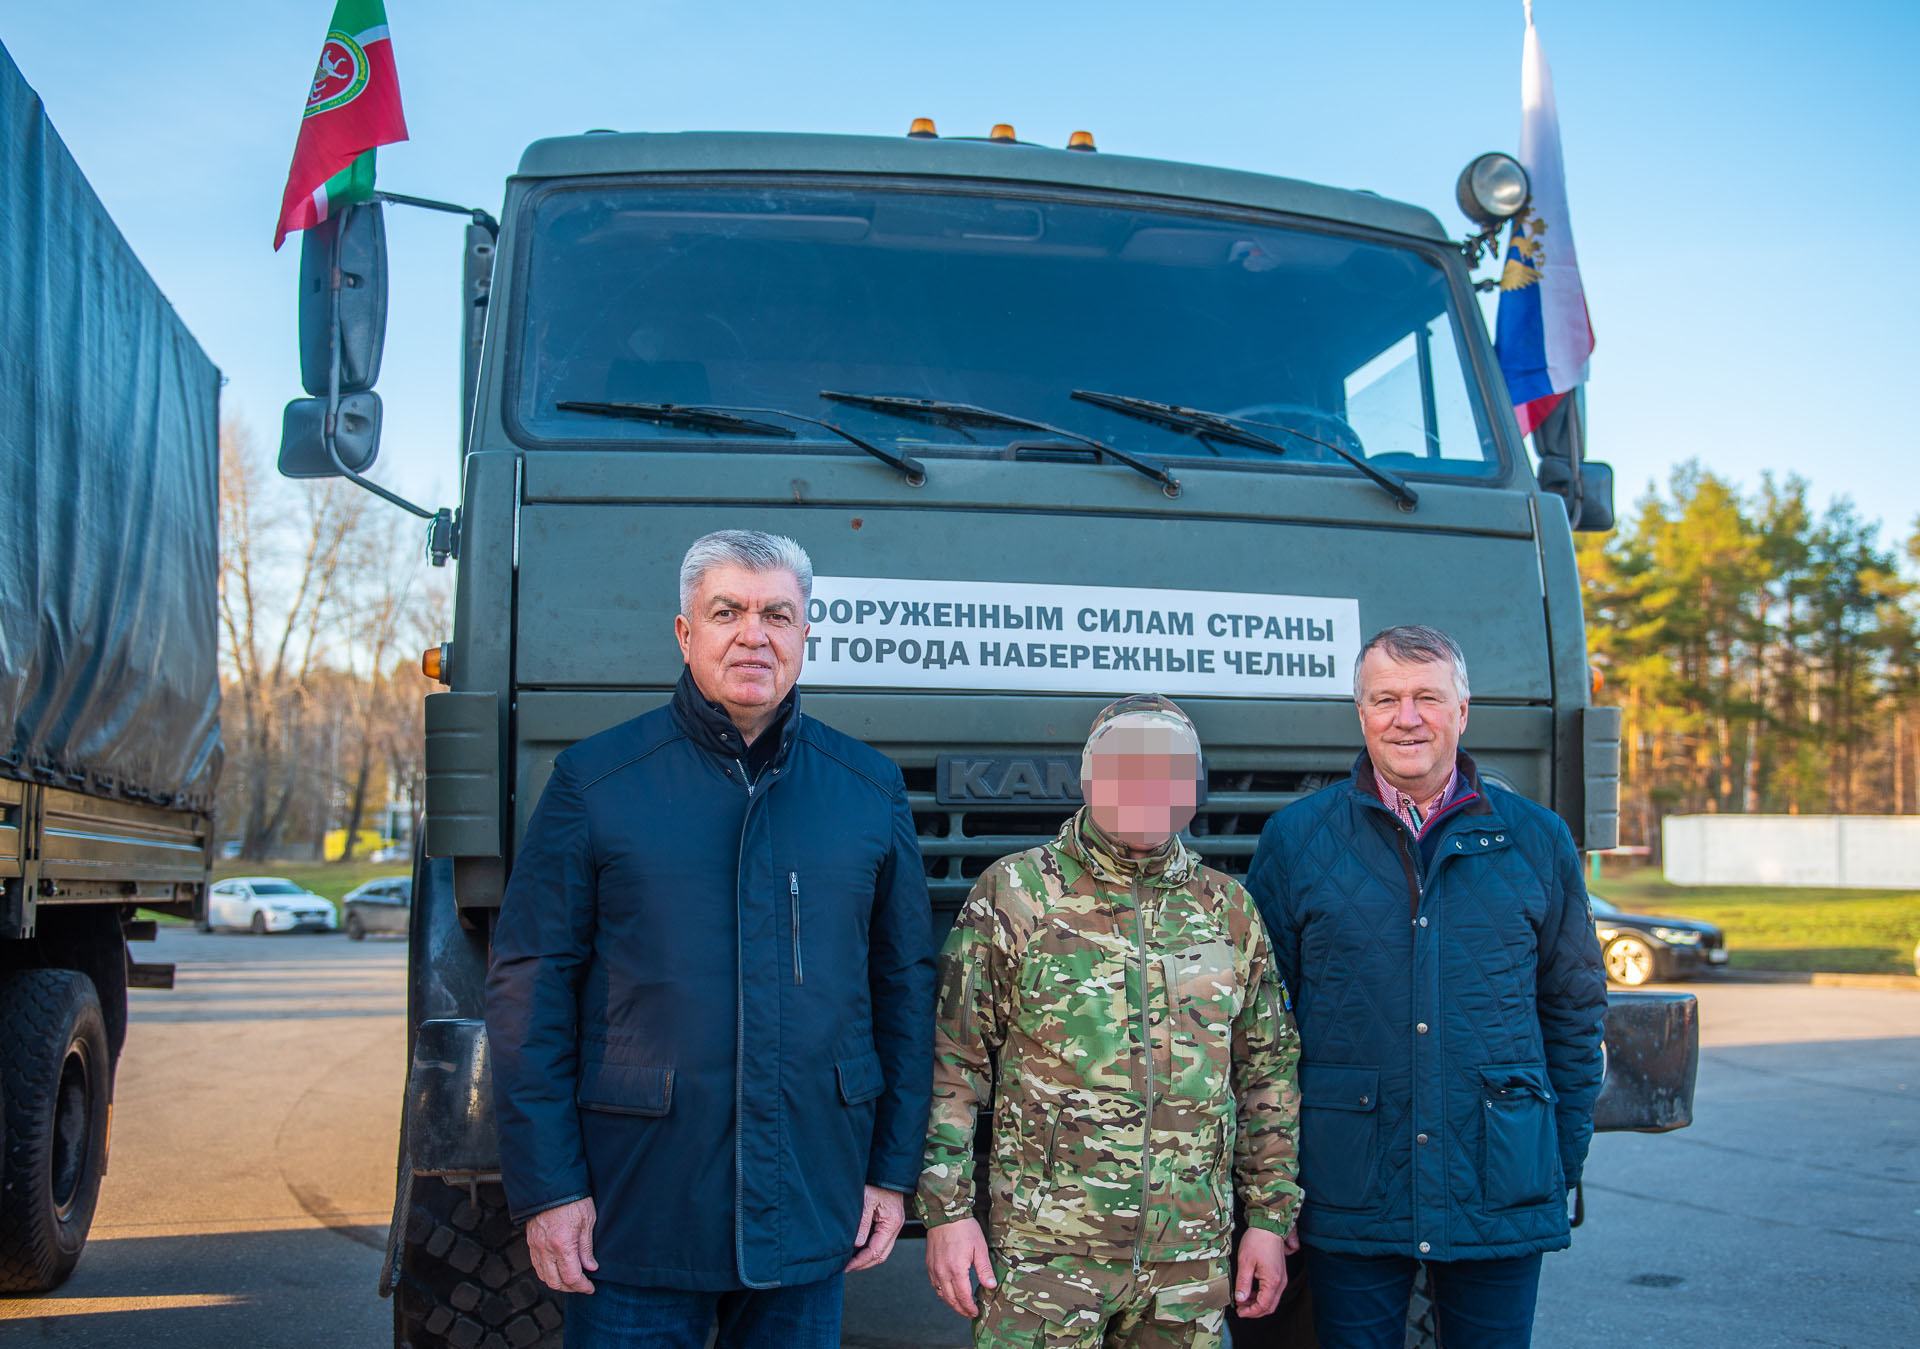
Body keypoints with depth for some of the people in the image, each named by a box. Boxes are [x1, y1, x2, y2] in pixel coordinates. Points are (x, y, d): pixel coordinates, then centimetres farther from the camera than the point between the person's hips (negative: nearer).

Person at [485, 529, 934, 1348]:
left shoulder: (870, 789, 6)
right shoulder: (595, 781, -2)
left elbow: (905, 986, 9)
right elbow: (531, 985, -3)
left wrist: (894, 1172, 6)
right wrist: (546, 1186, -8)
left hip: (810, 1212, 3)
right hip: (635, 1217, -2)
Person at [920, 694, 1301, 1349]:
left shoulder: (1229, 909, 10)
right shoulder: (1012, 892, 0)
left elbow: (1268, 1073, 13)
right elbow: (953, 1062, -1)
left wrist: (1270, 1218, 9)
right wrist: (947, 1209, -7)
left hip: (1192, 1252, 3)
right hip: (1044, 1250, -3)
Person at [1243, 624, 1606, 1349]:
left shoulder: (1537, 841, 6)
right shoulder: (1294, 840, 2)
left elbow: (1574, 1009, 13)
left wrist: (1565, 1163, 10)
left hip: (1503, 1199, 1)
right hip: (1348, 1200, -1)